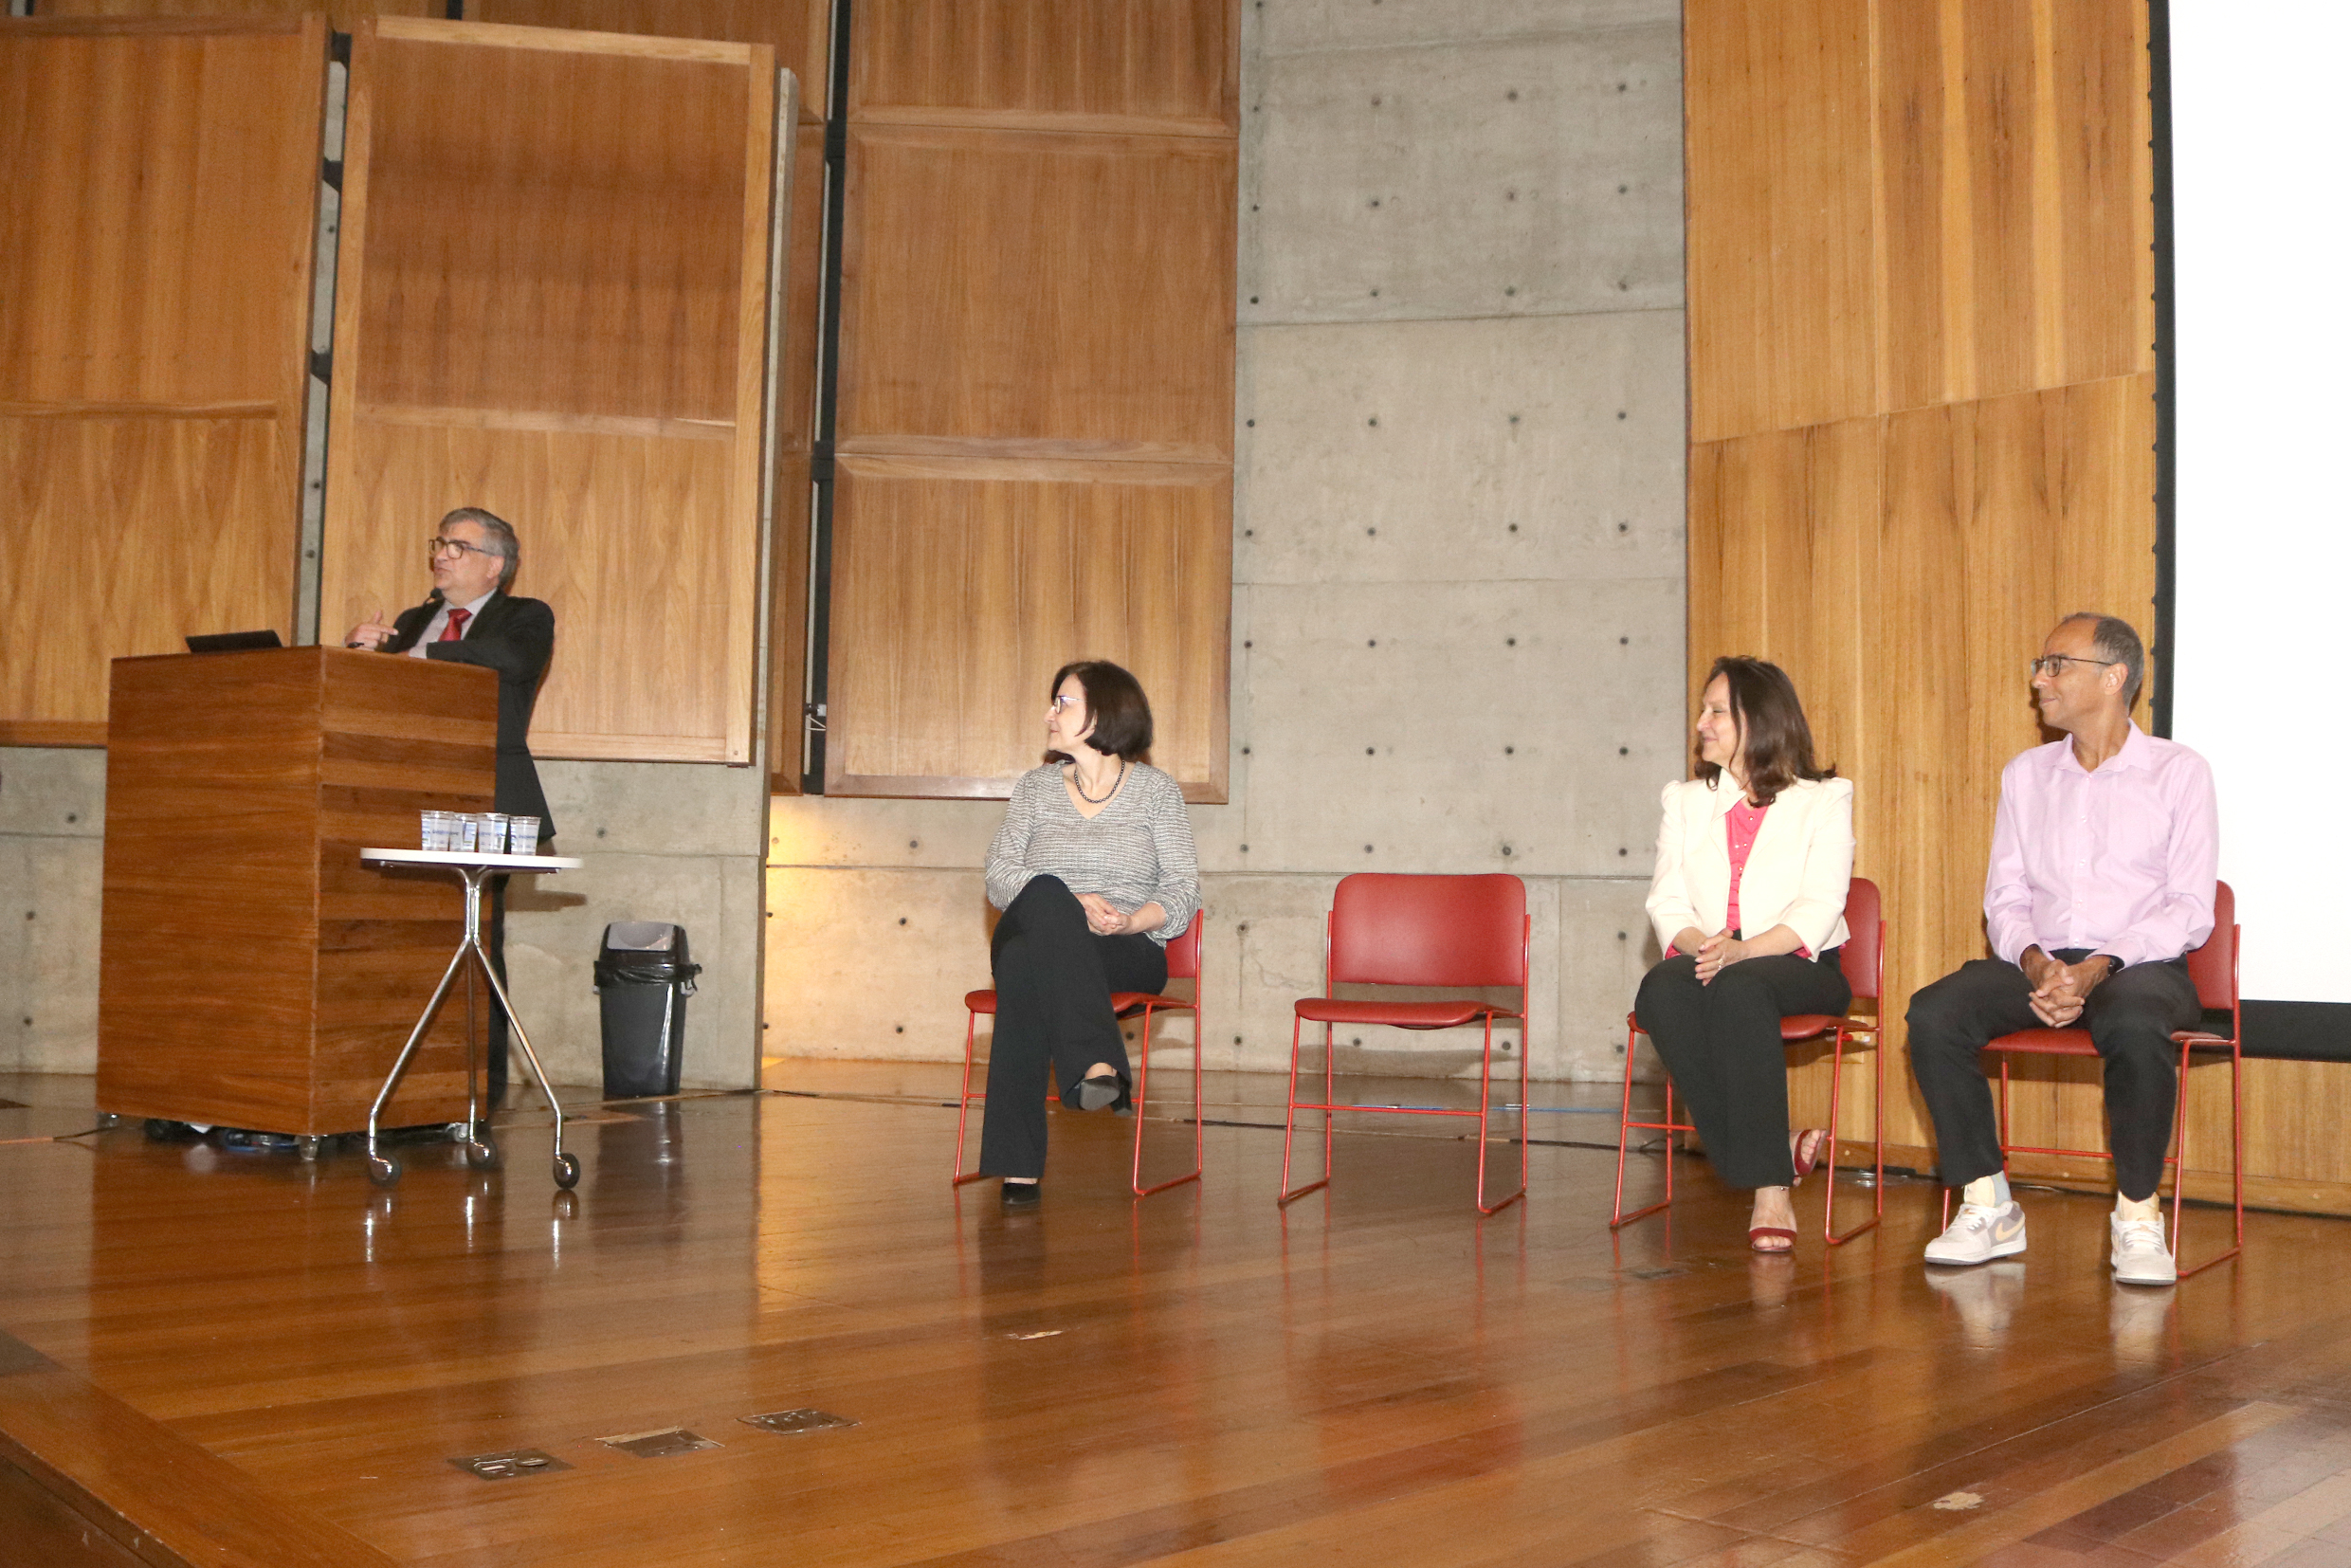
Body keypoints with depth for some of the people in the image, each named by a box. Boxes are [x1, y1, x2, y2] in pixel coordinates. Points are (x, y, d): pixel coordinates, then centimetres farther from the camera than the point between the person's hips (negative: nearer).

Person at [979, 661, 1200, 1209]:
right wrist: (1073, 905, -12)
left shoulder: (1155, 789, 10)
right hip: (1037, 933, 2)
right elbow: (999, 875, 5)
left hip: (1129, 953, -2)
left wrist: (1132, 920, -17)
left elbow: (1184, 889, 3)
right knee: (1045, 894, -36)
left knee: (1024, 961, -35)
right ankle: (1098, 1065, -48)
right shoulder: (1036, 786, 17)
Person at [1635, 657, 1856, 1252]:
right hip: (1707, 965, 3)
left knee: (1740, 987, -38)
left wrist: (1742, 951, -23)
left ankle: (1770, 1186, -34)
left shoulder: (1824, 799, 8)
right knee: (1661, 989, -33)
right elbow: (1667, 902, 8)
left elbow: (1818, 910, -6)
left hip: (1799, 969, -3)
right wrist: (1699, 946, -15)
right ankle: (1778, 1150, -27)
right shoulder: (1685, 800, 21)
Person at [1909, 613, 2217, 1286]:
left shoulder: (2178, 772, 3)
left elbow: (2191, 908, -5)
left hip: (2141, 962, -4)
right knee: (1932, 1014, -25)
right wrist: (2033, 961, -11)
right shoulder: (2025, 774, 16)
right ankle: (1988, 1206, -15)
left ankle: (2137, 1215, -19)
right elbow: (2004, 897, 11)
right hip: (2039, 960, 4)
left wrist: (2100, 969, -19)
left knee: (2135, 1024, -39)